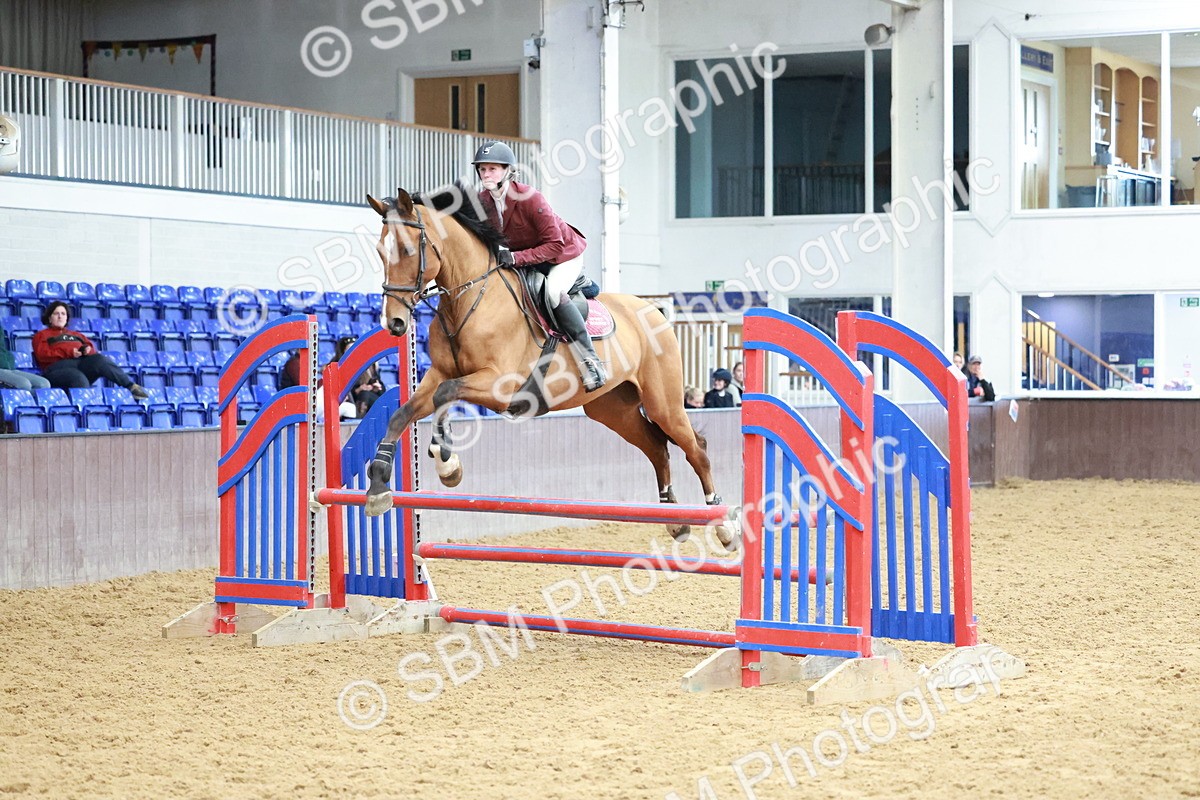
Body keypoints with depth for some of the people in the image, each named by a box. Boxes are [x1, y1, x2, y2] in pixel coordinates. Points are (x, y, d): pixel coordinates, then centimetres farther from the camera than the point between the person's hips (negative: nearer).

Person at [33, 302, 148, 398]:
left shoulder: (75, 334, 38)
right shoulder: (42, 335, 23)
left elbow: (91, 346, 24)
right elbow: (43, 355, 4)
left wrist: (88, 350, -3)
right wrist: (69, 353, -9)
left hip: (83, 362, 3)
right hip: (58, 366, -3)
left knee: (99, 359, -31)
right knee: (79, 379, -39)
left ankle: (131, 386, -42)